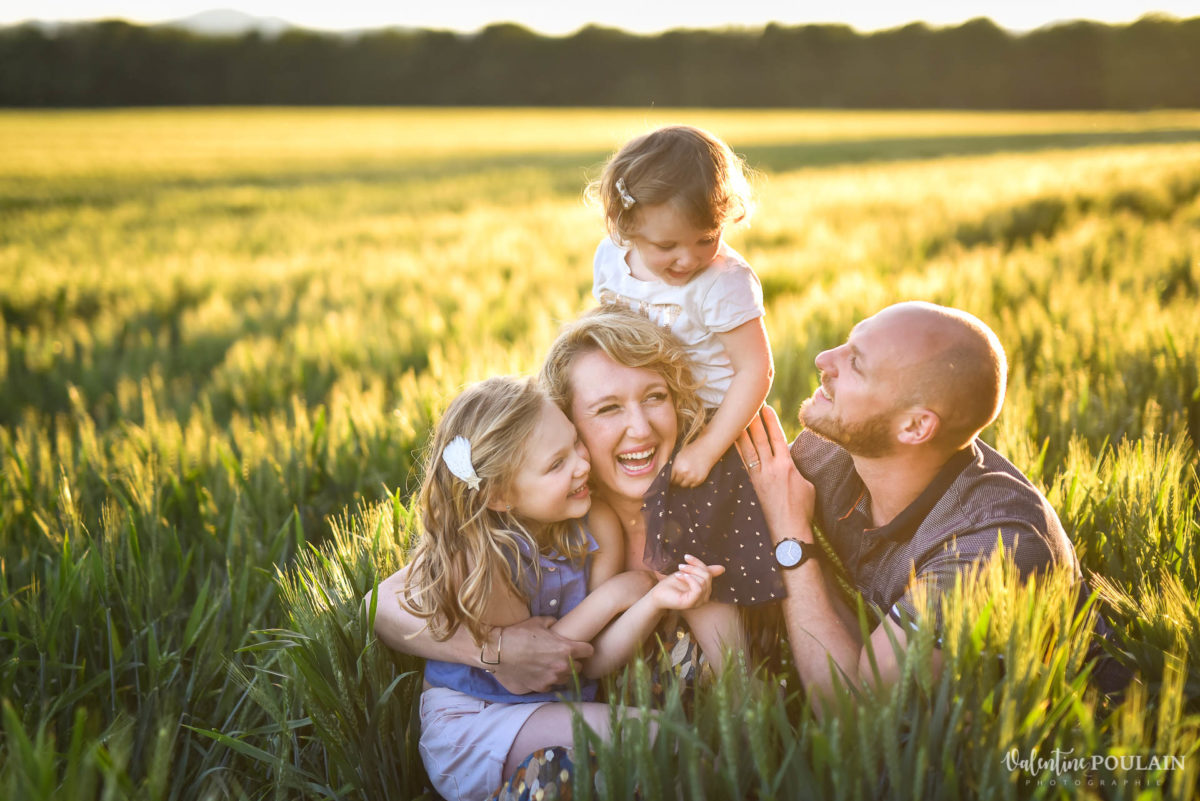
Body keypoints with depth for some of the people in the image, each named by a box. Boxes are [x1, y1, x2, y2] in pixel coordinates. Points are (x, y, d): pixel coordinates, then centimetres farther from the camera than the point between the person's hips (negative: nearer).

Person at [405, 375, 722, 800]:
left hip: (565, 714, 6)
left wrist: (654, 602, -23)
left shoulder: (597, 530, -6)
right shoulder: (476, 554, -20)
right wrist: (613, 596, -14)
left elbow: (591, 663, -6)